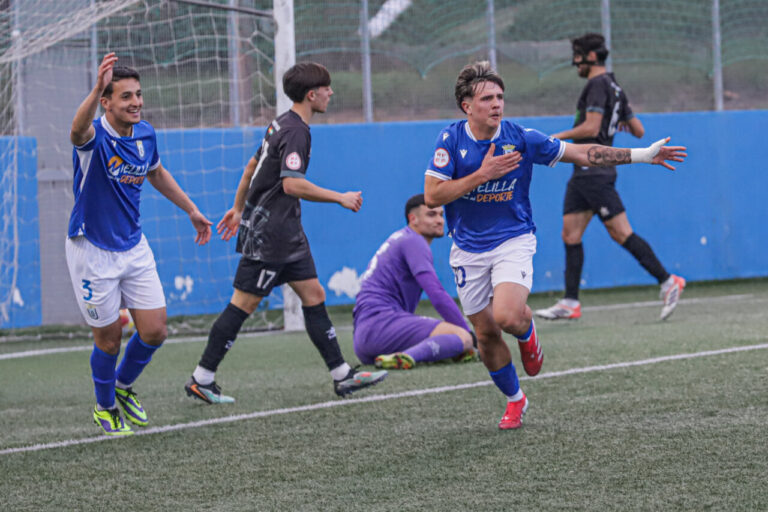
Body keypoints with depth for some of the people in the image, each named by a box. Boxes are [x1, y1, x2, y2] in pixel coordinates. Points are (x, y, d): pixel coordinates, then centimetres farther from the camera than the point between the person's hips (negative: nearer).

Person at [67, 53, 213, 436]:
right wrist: (97, 89, -67)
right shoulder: (94, 136, -20)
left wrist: (191, 210, 26)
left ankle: (123, 387, 31)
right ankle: (105, 408, 30)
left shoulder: (145, 134, -1)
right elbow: (79, 129, -48)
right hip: (92, 252, -5)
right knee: (109, 339, 5)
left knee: (154, 332, 2)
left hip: (134, 248, 5)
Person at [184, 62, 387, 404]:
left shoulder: (282, 124, 13)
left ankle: (342, 376, 9)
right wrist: (340, 198, -18)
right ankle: (201, 380, 0)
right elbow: (292, 184, -27)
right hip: (269, 233, -10)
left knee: (313, 296, 8)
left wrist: (238, 208, 30)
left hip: (287, 235, 10)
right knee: (244, 304, -5)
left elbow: (252, 166, 22)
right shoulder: (295, 131, -17)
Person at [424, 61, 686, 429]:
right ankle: (514, 399, 30)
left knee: (508, 316, -27)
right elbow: (432, 195, -13)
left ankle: (527, 333, 11)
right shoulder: (451, 140, -8)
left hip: (513, 242, -2)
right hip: (469, 250, 2)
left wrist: (642, 155, -10)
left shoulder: (521, 138, -9)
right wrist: (482, 174, -21)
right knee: (486, 334, 6)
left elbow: (581, 153, -5)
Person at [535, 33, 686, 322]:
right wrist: (622, 122, 38)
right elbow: (638, 131, 18)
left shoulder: (598, 85, -12)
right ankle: (570, 303, 3)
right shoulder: (615, 89, 17)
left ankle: (668, 282, -5)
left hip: (595, 173, -10)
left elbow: (590, 128, -21)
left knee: (621, 233, -9)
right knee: (571, 235, 5)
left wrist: (559, 137, -9)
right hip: (582, 175, 10)